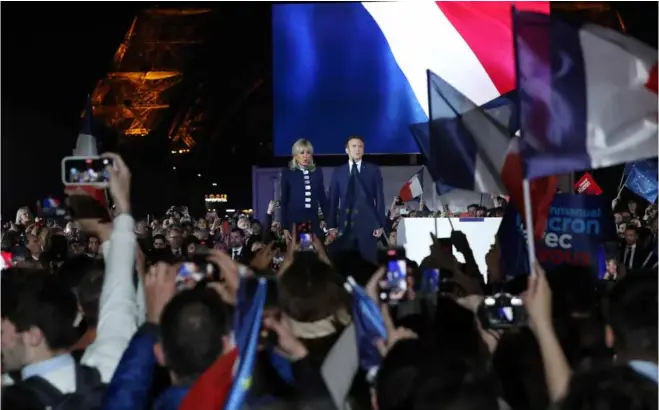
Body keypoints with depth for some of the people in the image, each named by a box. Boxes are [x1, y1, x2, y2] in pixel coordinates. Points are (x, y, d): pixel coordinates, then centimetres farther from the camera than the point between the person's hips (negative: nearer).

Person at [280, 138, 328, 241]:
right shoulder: (287, 173, 1)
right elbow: (284, 201, 2)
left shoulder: (317, 172, 8)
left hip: (313, 221, 2)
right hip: (294, 221, -2)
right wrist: (285, 227, -2)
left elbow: (322, 198, 11)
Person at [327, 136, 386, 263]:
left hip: (367, 224, -1)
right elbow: (333, 199, 8)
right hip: (345, 225, 1)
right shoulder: (338, 172, 10)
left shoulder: (373, 170, 8)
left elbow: (380, 197, 5)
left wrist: (380, 224, -1)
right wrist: (332, 225, 1)